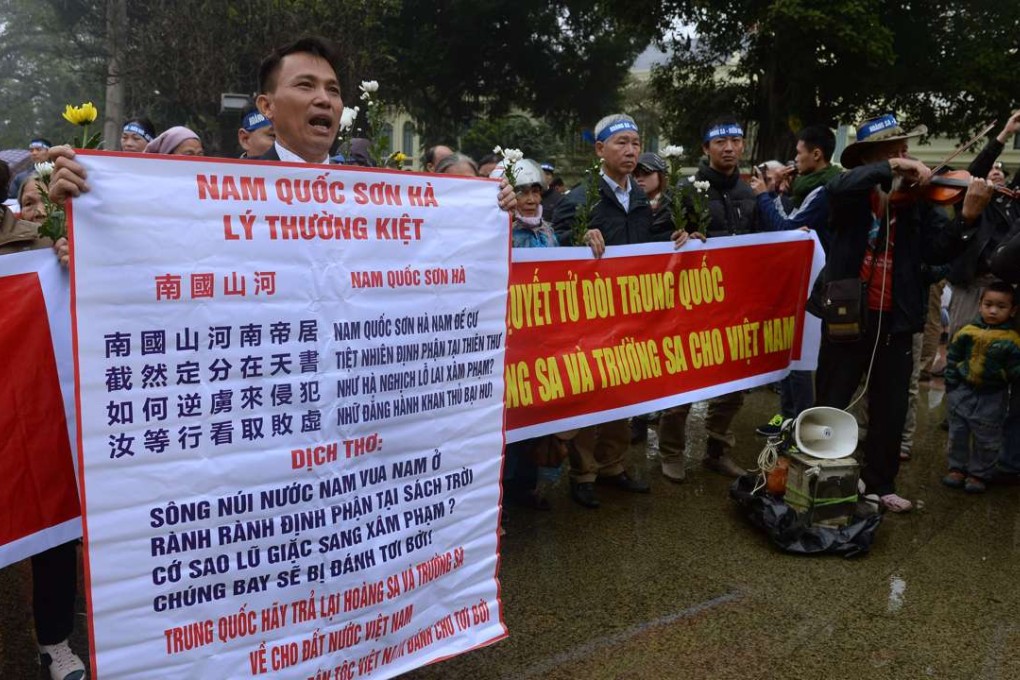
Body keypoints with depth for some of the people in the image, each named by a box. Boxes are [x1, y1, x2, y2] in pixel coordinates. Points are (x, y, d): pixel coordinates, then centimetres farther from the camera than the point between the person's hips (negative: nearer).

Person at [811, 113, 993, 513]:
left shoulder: (918, 202, 2)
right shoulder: (851, 197, -4)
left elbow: (939, 251, -10)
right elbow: (838, 187, -29)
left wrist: (966, 217, -26)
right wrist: (891, 167, -33)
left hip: (894, 320, 3)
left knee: (891, 411, 13)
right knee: (829, 407, 8)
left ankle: (880, 485, 30)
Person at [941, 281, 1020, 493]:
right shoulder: (968, 332, -4)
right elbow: (953, 358, 4)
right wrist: (951, 384, 2)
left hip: (992, 398, -3)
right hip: (963, 391, 3)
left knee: (986, 439, 9)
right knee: (957, 433, 13)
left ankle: (980, 474, 25)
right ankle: (957, 468, 29)